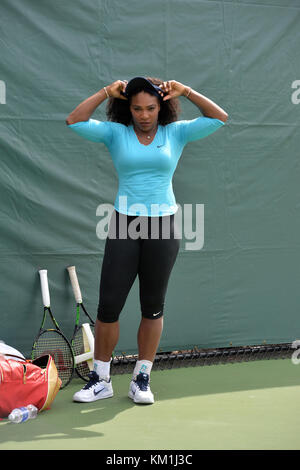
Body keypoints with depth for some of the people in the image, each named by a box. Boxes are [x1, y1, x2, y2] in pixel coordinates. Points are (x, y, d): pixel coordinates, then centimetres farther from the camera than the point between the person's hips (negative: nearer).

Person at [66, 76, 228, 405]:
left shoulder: (176, 133, 6)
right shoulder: (116, 133, 3)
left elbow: (219, 118, 1)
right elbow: (74, 121, -7)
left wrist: (186, 92, -5)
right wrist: (107, 92, -9)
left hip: (162, 228, 0)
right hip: (124, 226, 0)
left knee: (153, 307, 6)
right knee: (108, 305, -1)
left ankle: (142, 378, 18)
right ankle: (100, 380, 11)